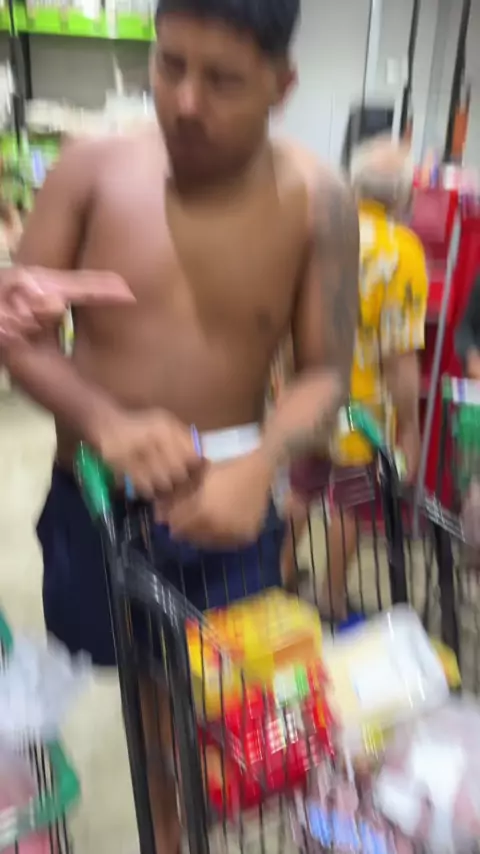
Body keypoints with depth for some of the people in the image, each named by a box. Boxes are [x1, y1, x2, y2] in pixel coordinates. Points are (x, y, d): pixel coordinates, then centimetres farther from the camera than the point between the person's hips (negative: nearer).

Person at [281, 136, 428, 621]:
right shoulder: (401, 250, -16)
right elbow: (400, 355, -19)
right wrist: (409, 427, -9)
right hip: (360, 403, -4)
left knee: (300, 490, 24)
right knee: (348, 506, 15)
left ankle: (284, 573, 44)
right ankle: (333, 603, 32)